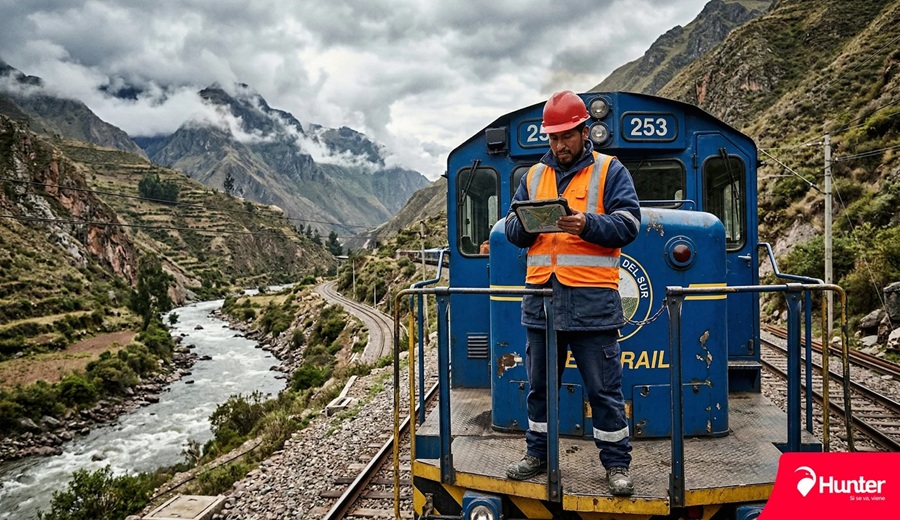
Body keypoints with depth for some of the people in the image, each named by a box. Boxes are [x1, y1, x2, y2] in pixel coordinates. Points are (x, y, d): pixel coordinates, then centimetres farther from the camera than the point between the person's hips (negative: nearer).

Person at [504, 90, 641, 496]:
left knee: (604, 388, 4)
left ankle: (616, 463, 19)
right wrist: (526, 223, -9)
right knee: (539, 383, 14)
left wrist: (586, 224, -22)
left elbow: (628, 223, -6)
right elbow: (512, 231, 14)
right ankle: (537, 454, 29)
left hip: (592, 299, -4)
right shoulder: (533, 176, 16)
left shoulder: (609, 171, 4)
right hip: (541, 297, 4)